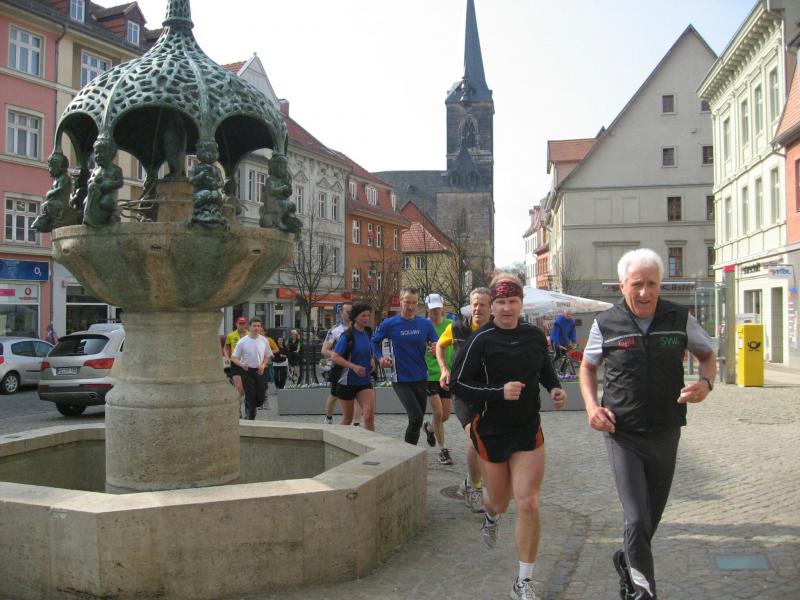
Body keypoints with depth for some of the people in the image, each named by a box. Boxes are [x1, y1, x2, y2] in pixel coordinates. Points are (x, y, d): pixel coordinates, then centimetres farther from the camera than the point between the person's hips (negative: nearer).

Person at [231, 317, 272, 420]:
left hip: (259, 371, 3)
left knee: (260, 398, 4)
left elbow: (267, 356, 13)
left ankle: (248, 405, 36)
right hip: (247, 371, -3)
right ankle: (251, 419, 9)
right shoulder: (242, 341, -6)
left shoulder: (264, 340, 2)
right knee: (250, 398, -3)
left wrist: (263, 365, -7)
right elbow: (233, 357, -3)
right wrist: (241, 364, -23)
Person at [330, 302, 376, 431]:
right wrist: (354, 366, -26)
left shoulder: (368, 333, 4)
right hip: (347, 381, -4)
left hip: (365, 381, 4)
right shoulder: (347, 335, -13)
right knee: (347, 418, 11)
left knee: (369, 416, -14)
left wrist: (371, 362, 6)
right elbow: (334, 357, -19)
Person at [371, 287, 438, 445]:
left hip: (421, 379, 4)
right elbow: (375, 341, 9)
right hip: (401, 380, -4)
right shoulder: (389, 324, -5)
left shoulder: (425, 324, 0)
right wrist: (380, 357, -7)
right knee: (416, 417, -16)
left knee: (418, 420, 13)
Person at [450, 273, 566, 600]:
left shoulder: (535, 335, 0)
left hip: (528, 430, 2)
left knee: (528, 504, -6)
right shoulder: (481, 340, -14)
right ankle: (491, 514, 57)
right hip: (490, 432, -2)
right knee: (500, 500, 16)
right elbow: (457, 383, -14)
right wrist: (499, 392, -25)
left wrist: (555, 388, -1)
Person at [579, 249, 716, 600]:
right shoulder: (606, 324, -7)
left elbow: (707, 354, 11)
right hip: (622, 434, -3)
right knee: (637, 518, -11)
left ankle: (627, 561, 44)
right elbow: (587, 366, 9)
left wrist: (706, 383, -11)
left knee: (653, 514, 17)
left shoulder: (679, 318, -3)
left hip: (665, 434, 3)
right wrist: (592, 406, -7)